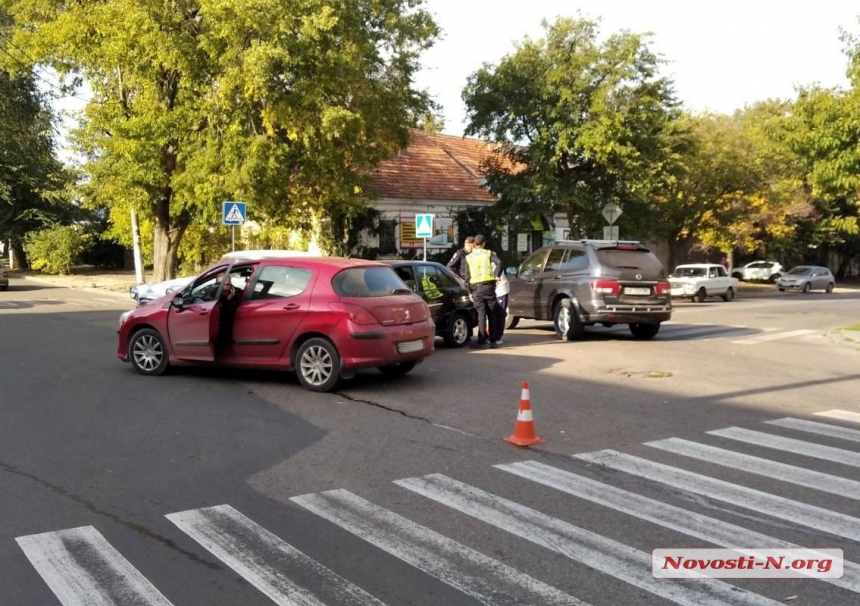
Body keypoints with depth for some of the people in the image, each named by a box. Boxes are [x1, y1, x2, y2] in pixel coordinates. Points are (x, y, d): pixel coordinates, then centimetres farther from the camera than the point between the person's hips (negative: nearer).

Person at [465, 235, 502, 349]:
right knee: (492, 314, 8)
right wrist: (496, 275, -4)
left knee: (481, 314, 1)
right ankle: (493, 341, 9)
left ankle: (482, 340, -5)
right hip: (488, 286, 0)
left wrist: (470, 292, 11)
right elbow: (499, 262, -14)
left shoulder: (468, 257, 8)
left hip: (476, 288, 0)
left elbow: (467, 276, 6)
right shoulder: (488, 253, 5)